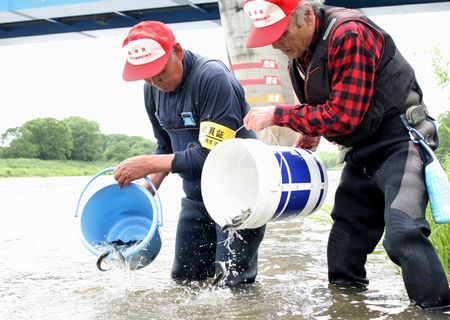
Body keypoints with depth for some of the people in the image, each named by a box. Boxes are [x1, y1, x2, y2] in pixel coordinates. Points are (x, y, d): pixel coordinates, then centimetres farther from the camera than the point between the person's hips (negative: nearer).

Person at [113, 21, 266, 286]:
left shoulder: (213, 78, -24)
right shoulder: (153, 88, 0)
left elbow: (212, 153, -28)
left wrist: (149, 164, -23)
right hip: (196, 197, 8)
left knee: (233, 284, -7)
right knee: (184, 279, 12)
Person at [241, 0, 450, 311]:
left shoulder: (349, 34, -24)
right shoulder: (299, 51, 3)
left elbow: (343, 115, -27)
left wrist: (277, 115, -21)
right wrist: (312, 131, 2)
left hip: (398, 142, -9)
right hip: (362, 150, 9)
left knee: (402, 232, -24)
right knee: (347, 227, 13)